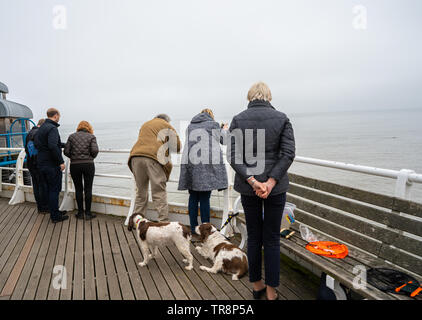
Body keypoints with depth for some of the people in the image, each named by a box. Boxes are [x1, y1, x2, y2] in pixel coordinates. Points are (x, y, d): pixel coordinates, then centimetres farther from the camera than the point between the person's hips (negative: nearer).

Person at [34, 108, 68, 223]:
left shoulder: (41, 128, 14)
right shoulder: (52, 128, -17)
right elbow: (53, 146, -29)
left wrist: (63, 144, 24)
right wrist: (61, 161, -23)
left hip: (41, 163, 9)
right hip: (52, 164, -9)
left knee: (50, 189, 17)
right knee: (55, 189, 0)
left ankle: (54, 211, 27)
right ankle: (55, 216, 6)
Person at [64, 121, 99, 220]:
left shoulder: (72, 136, 7)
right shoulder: (91, 136, 3)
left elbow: (66, 151, 0)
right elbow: (95, 150, -10)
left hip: (74, 165, 2)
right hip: (88, 165, -1)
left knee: (78, 189, 10)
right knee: (88, 189, 5)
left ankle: (80, 213, 15)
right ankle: (88, 213, 9)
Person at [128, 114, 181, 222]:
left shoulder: (144, 125, 31)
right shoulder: (167, 126, 16)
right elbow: (177, 147, 11)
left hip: (136, 157, 4)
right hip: (154, 157, -4)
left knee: (141, 192, 15)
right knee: (159, 194, -2)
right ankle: (163, 221, -5)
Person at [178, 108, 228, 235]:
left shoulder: (190, 126, 19)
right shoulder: (214, 124, 8)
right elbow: (223, 139, 19)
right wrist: (224, 130, 40)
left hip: (190, 162, 4)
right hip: (208, 163, -4)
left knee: (193, 196, 9)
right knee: (205, 197, -3)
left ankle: (193, 228, 14)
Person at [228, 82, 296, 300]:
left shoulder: (238, 120, -2)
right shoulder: (281, 118, -2)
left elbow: (233, 156, -11)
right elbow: (288, 153, -11)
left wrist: (252, 181, -15)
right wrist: (271, 182, -14)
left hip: (247, 186, 1)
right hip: (276, 187, 0)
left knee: (253, 237, 15)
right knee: (272, 239, 11)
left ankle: (257, 286, 31)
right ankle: (271, 291, 22)